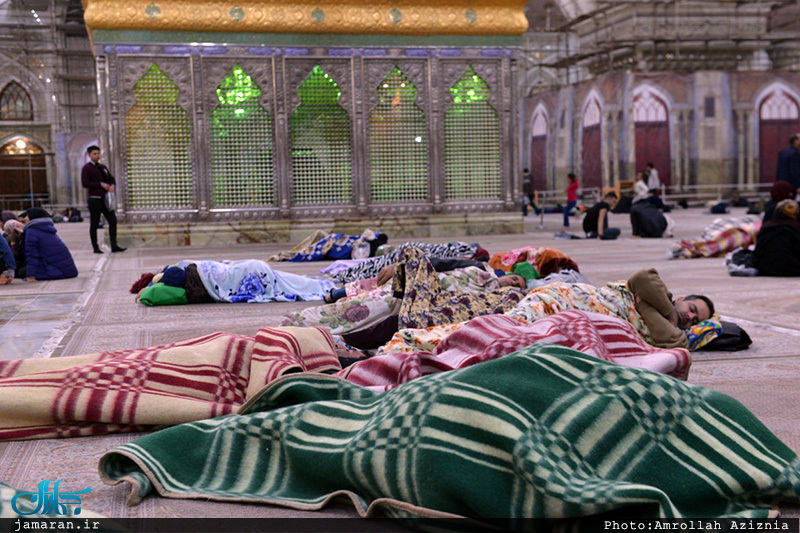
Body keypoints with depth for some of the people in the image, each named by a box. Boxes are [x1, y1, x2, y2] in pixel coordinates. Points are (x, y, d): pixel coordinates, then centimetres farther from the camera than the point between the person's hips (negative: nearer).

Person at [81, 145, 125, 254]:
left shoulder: (103, 167, 16)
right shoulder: (87, 168, -5)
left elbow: (111, 178, 22)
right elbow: (85, 183, -15)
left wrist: (112, 185, -2)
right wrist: (101, 184, -18)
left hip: (105, 198, 6)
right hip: (94, 199, -6)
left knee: (112, 220, -1)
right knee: (94, 223, 0)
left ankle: (114, 246, 2)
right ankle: (95, 248, 7)